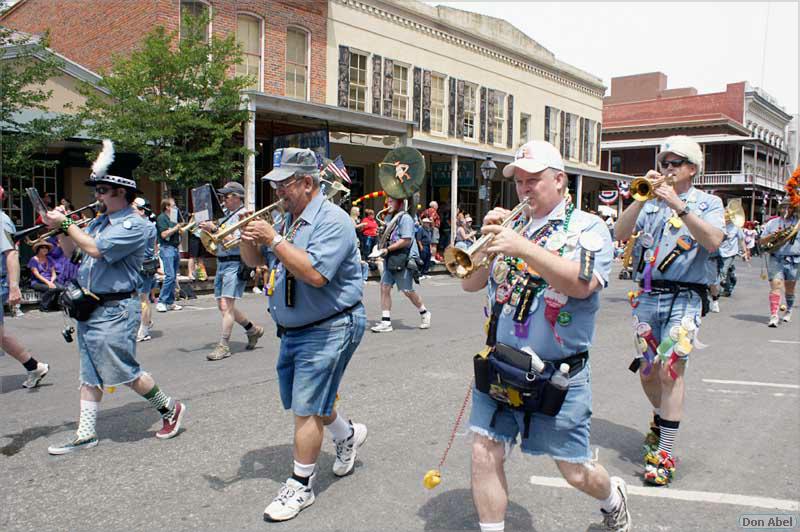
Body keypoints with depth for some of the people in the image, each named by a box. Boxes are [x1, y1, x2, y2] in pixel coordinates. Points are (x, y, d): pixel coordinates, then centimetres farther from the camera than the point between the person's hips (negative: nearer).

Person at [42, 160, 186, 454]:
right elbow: (72, 251, 18)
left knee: (125, 372, -2)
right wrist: (59, 228, 2)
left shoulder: (133, 225, -13)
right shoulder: (99, 221, 13)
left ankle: (171, 409, 16)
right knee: (90, 374, 12)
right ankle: (85, 434, 21)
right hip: (89, 308, 9)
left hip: (115, 311, -8)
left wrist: (66, 224, -13)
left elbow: (95, 249, -22)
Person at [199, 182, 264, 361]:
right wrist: (208, 229, 5)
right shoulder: (227, 215, 17)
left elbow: (235, 241, -20)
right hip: (221, 263, 9)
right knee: (223, 305, 12)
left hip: (235, 264, -9)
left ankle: (224, 346, -4)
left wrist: (214, 229, -20)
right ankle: (253, 330, 28)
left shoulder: (243, 215, -9)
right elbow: (216, 243, 21)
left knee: (226, 305, -11)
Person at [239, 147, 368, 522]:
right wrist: (248, 238, -8)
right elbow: (255, 261, 13)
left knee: (305, 408, -3)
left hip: (328, 330, -9)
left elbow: (315, 273, -31)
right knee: (303, 402, 20)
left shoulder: (332, 220, -17)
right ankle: (348, 435, 44)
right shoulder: (286, 220, 9)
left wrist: (273, 239, -26)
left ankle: (301, 486, 14)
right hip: (293, 331, 9)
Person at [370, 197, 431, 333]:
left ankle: (424, 313, 24)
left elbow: (406, 240, -20)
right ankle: (386, 322, 2)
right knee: (384, 287, 0)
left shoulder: (405, 218, -12)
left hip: (404, 260, -8)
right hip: (390, 260, 8)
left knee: (407, 291, 1)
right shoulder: (389, 217, 15)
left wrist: (388, 249, -19)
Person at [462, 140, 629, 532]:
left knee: (575, 472, 11)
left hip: (558, 376, -3)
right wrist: (487, 241, -11)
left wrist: (523, 247, -31)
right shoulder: (511, 226, 8)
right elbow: (470, 283, 6)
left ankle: (613, 498, 44)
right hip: (500, 367, 4)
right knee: (484, 457, 1)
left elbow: (582, 283, -23)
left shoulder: (587, 228, -4)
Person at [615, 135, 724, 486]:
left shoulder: (707, 203, 5)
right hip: (647, 297, 4)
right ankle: (662, 420, 41)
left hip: (684, 299, -4)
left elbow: (713, 241, -14)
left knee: (670, 369, -14)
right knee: (647, 372, 13)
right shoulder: (650, 202, 12)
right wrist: (642, 197, -12)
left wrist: (679, 206, -20)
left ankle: (664, 454, -6)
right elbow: (620, 234, -2)